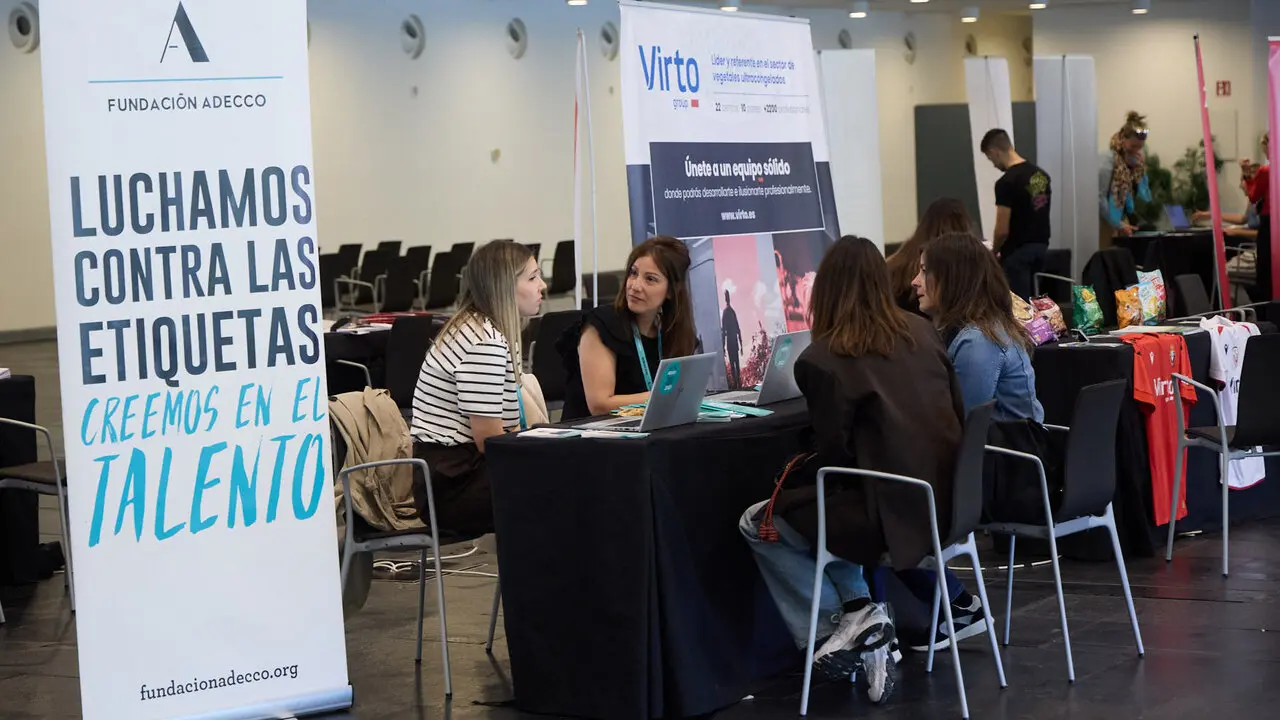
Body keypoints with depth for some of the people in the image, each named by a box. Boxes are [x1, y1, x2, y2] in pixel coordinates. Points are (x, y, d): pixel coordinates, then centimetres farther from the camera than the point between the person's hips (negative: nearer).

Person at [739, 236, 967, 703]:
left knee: (758, 525, 15)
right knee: (829, 504, 31)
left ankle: (838, 624, 8)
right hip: (941, 501, 7)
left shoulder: (822, 359, -11)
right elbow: (953, 416, 15)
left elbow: (834, 453, -9)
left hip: (892, 508, -7)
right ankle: (859, 610, 15)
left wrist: (795, 476, 13)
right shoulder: (921, 333, 7)